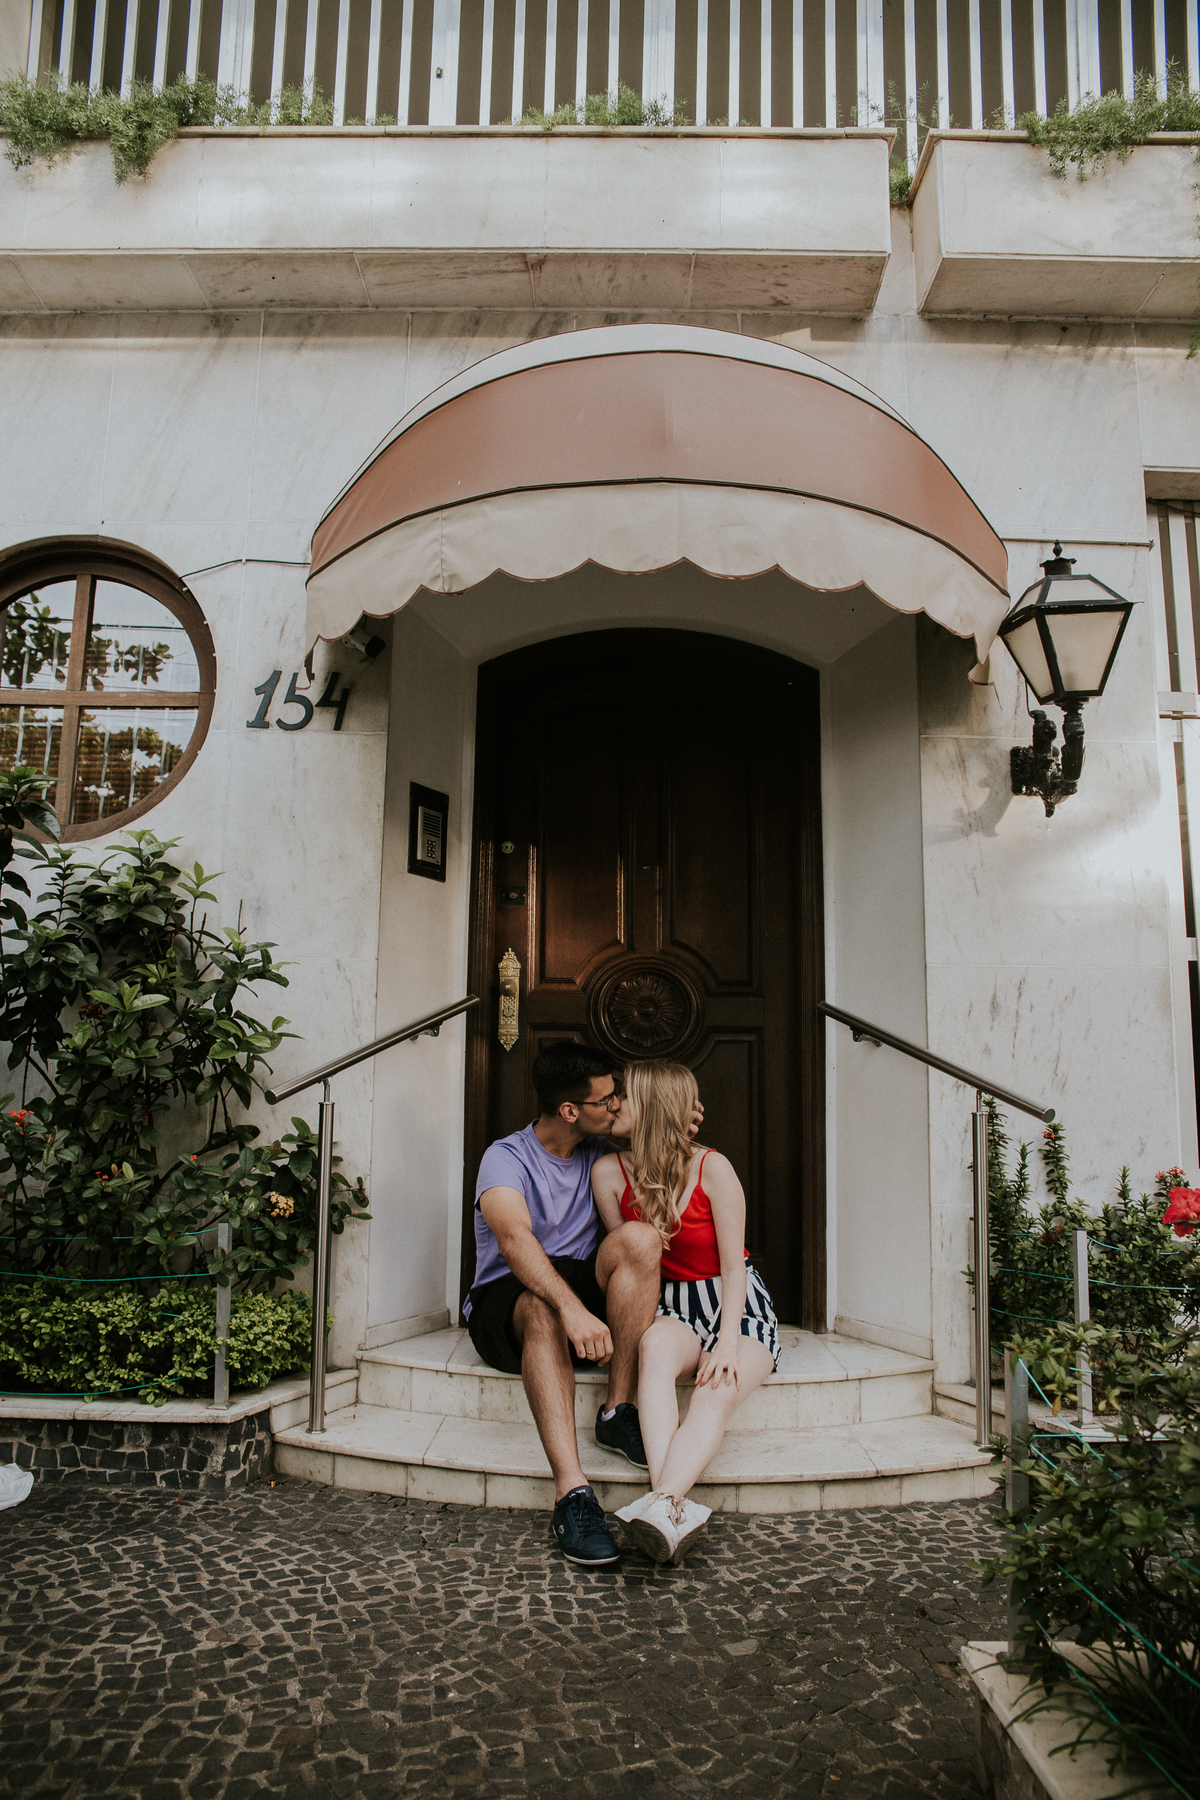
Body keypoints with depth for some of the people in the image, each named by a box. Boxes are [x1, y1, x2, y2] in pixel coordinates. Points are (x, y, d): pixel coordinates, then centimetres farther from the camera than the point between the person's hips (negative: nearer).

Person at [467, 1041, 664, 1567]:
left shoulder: (599, 1153, 9)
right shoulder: (505, 1158, -10)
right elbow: (514, 1239, -28)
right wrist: (571, 1308, -45)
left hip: (583, 1292, 5)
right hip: (504, 1301, -5)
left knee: (640, 1237, -23)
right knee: (543, 1307, -40)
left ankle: (618, 1411, -23)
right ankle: (572, 1492, -47)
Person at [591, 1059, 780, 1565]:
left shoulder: (711, 1168, -13)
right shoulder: (609, 1172, -4)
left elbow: (733, 1267, -10)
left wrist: (727, 1342, -22)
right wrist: (642, 1324, -14)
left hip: (737, 1306, -1)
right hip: (670, 1309, 2)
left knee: (719, 1390, -33)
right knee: (655, 1345, -35)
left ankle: (662, 1502, -51)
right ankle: (676, 1507, -48)